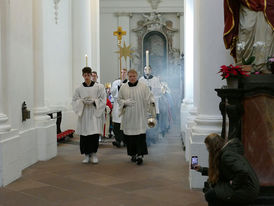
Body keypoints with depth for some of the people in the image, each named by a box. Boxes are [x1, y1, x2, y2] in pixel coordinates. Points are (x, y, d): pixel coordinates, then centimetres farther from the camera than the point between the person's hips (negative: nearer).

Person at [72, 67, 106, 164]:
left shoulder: (98, 87, 1)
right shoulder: (79, 88, 6)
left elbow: (103, 100, 1)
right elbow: (74, 101, 7)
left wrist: (94, 101, -15)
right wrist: (82, 101, -12)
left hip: (95, 113, -2)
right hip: (83, 114, 2)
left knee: (94, 134, -6)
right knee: (84, 135, 2)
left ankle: (93, 154, 8)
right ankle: (86, 155, 14)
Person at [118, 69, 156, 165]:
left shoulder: (143, 87, 2)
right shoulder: (123, 87, 9)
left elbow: (149, 97, 2)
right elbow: (119, 99, 13)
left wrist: (152, 102, -19)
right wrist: (125, 102, -6)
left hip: (140, 116, -2)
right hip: (128, 117, 3)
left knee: (140, 135, -11)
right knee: (130, 136, 6)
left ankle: (140, 155, -9)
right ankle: (133, 154, 19)